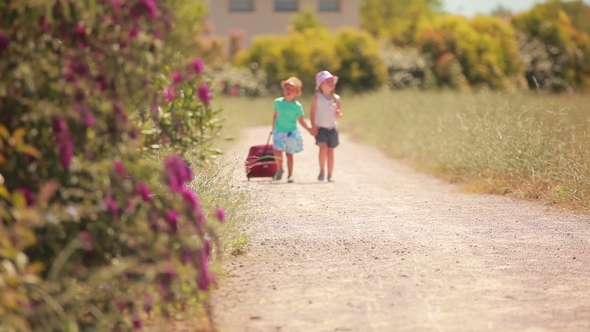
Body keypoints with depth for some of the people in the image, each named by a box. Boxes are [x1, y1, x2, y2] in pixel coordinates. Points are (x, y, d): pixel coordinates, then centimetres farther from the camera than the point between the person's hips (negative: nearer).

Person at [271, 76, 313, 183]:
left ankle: (290, 175, 18)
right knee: (277, 152, -11)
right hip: (279, 131, 1)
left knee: (289, 154, 5)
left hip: (291, 133, -1)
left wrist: (309, 128, -16)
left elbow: (301, 120, -4)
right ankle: (280, 169, 15)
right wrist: (273, 129, 15)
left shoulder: (297, 106, -7)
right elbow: (275, 115, 11)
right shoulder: (278, 102, 0)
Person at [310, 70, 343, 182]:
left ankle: (330, 175, 15)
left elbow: (340, 113, 11)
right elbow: (313, 112, -6)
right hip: (320, 128, -4)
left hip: (331, 128, 4)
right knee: (323, 147, -22)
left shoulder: (336, 98, 4)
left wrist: (338, 114, -13)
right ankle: (322, 171, -7)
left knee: (330, 151, 7)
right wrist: (313, 126, -15)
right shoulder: (317, 98, -5)